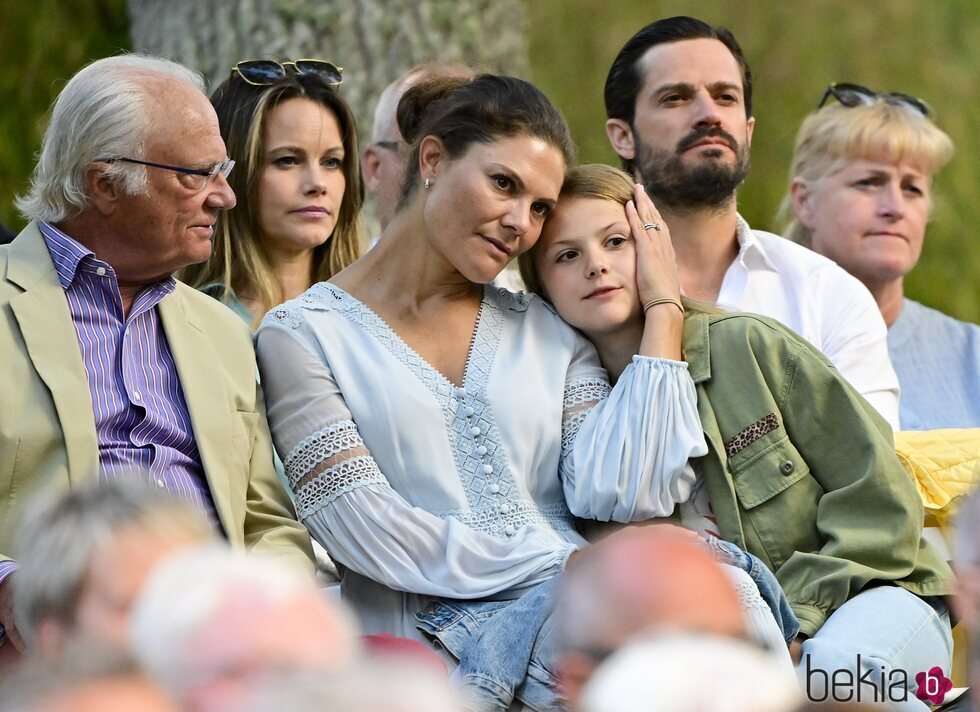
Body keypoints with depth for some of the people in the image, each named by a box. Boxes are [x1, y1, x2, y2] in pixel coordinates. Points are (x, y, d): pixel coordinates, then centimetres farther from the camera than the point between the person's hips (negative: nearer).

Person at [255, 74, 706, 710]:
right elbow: (370, 533, -4)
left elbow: (618, 493, 4)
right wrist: (561, 567, -7)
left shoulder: (548, 332, 21)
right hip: (429, 631, -5)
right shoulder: (303, 336, 7)